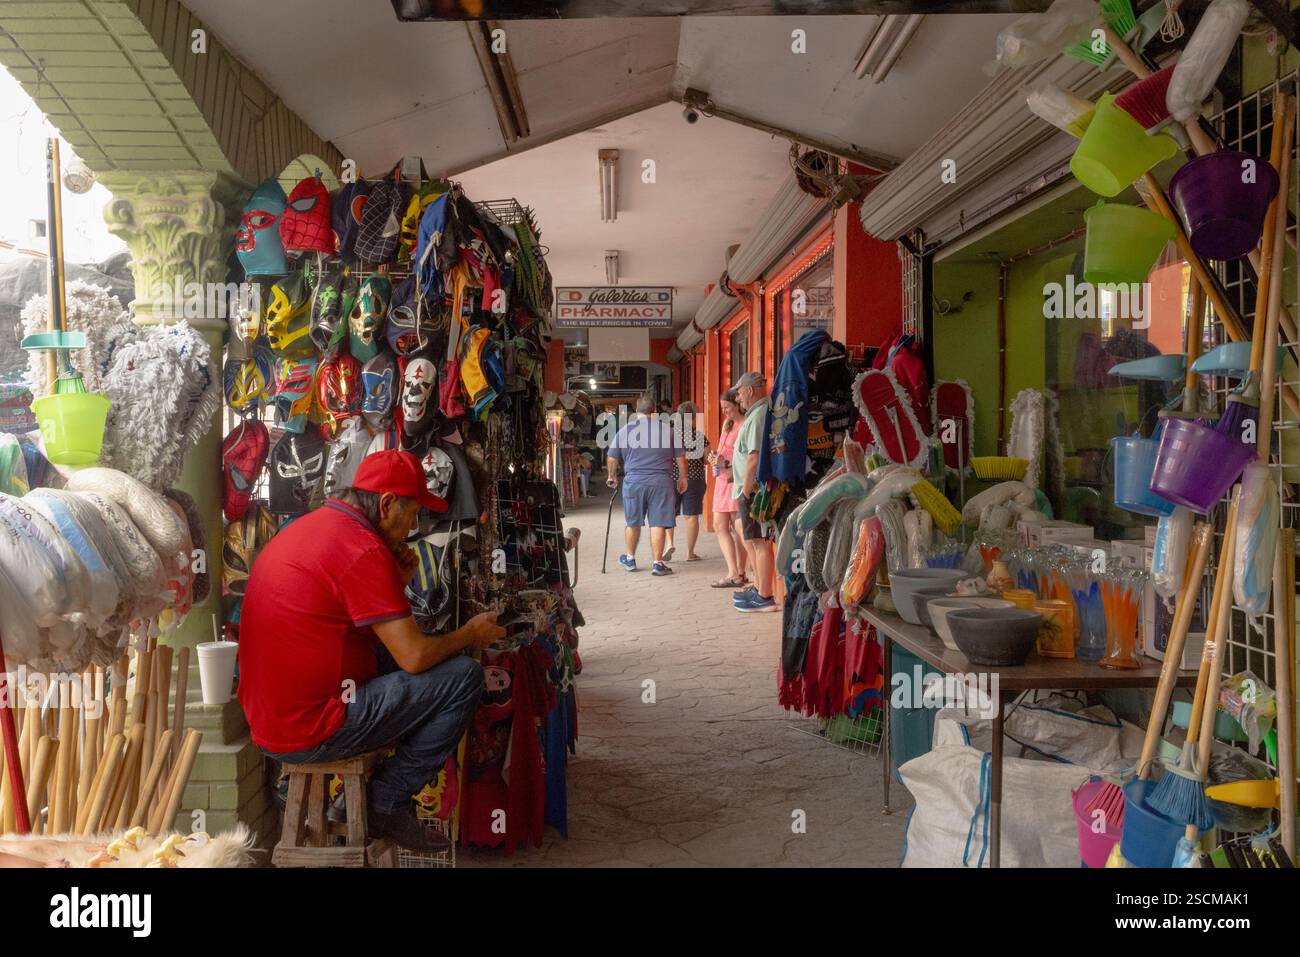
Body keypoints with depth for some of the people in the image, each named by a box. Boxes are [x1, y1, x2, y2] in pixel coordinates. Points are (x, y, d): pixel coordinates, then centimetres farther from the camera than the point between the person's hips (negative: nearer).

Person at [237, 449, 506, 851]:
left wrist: (396, 583, 7)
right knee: (464, 675, -8)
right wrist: (469, 635, 0)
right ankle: (386, 801, 4)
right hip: (309, 732, -10)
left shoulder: (306, 527, 12)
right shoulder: (362, 547, -19)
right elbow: (415, 656, -18)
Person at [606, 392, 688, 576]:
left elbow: (611, 459, 9)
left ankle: (630, 559, 30)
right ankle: (657, 563, 0)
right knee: (658, 523, 1)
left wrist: (612, 477, 25)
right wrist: (683, 478, 17)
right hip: (661, 483, -1)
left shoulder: (624, 430, 4)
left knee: (633, 523, 16)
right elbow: (681, 458, 5)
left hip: (633, 483, 2)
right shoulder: (668, 429, 2)